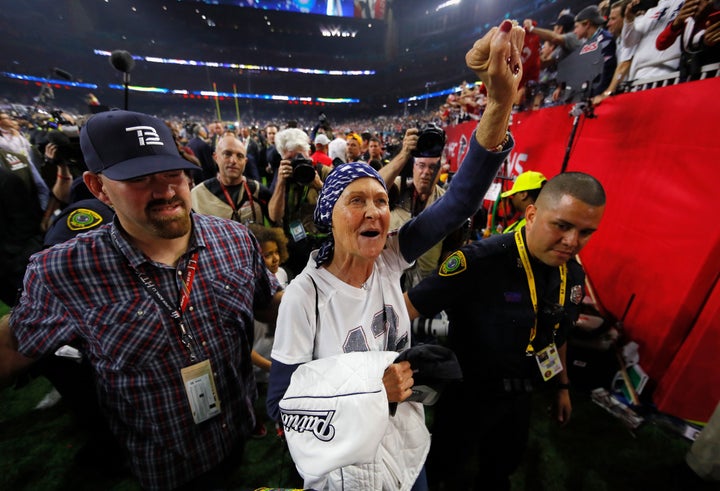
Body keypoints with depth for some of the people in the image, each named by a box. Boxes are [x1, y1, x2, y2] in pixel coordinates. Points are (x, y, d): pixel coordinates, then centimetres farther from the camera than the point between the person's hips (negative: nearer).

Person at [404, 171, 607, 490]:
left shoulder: (573, 275, -7)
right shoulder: (481, 261, -33)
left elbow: (556, 335, 9)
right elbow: (409, 307, -35)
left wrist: (563, 385, 18)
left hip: (519, 396, 7)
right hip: (467, 392, -6)